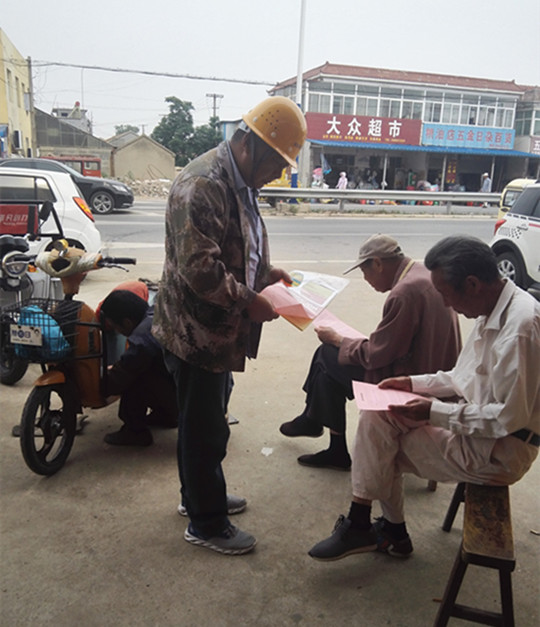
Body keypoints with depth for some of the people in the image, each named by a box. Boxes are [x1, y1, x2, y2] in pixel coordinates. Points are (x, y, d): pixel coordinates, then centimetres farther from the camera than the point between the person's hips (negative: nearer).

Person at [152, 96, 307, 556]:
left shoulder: (239, 181, 11)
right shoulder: (202, 185, -24)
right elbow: (199, 268, -29)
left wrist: (265, 271, 9)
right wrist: (248, 302, -21)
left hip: (218, 328, 10)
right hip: (196, 330, -10)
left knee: (207, 419, 23)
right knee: (205, 428, 4)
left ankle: (201, 496, 42)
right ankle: (206, 524, 23)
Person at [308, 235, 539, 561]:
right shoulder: (495, 310, 3)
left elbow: (508, 418, -26)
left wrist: (436, 412, -21)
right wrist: (414, 383, 4)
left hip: (499, 451, -9)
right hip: (477, 419, 9)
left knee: (379, 439, -11)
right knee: (377, 415, 1)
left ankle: (361, 528, 10)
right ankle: (392, 531, 13)